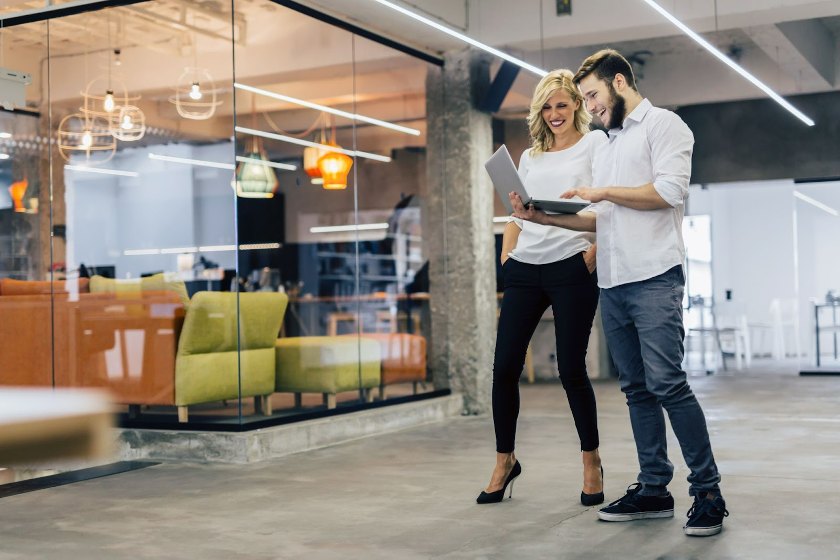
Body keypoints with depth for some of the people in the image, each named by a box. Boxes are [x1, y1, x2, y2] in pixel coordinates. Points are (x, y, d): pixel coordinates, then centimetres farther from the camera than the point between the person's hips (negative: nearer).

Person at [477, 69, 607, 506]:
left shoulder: (595, 143, 5)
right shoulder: (529, 157, 19)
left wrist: (595, 251, -15)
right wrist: (506, 261, 8)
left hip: (572, 269, -5)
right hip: (524, 271, 5)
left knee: (571, 369, -3)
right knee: (505, 367, 1)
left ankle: (591, 462, 16)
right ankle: (504, 462, 16)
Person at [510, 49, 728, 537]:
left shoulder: (663, 125, 1)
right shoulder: (609, 145, 25)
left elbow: (670, 190, -14)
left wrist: (603, 191, -8)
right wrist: (543, 217, 13)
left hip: (654, 279, -8)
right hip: (612, 284, 8)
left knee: (666, 383, -13)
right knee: (637, 388, 7)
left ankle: (708, 493, -6)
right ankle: (654, 489, 12)